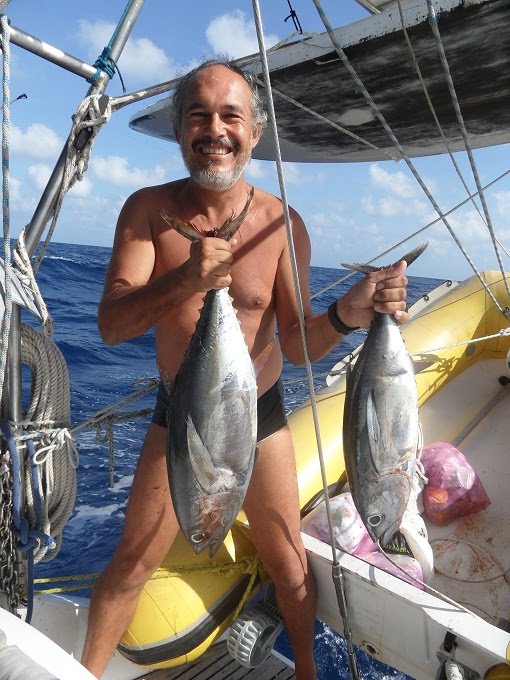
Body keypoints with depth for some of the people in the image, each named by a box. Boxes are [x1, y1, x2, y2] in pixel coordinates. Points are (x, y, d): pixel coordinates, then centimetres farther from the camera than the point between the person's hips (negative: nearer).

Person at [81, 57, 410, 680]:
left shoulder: (282, 224, -13)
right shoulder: (149, 209, -12)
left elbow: (296, 344, -10)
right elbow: (110, 324, -20)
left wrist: (345, 315, -30)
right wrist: (184, 280, -38)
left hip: (262, 416, 1)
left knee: (288, 565, 16)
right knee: (131, 564, 12)